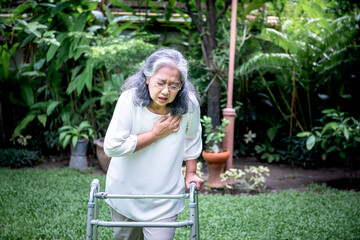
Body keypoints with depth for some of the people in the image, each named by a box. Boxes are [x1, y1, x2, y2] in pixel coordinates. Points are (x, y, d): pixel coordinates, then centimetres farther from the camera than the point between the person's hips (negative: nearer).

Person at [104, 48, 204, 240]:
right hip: (125, 193, 0)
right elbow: (111, 146, -24)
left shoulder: (189, 104, -15)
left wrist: (191, 173, 10)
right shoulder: (130, 100, -21)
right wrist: (156, 134, -21)